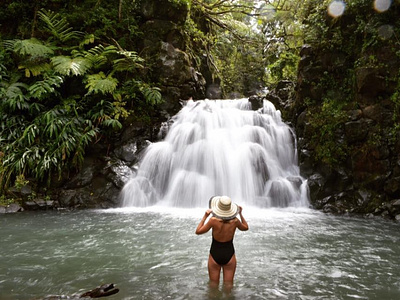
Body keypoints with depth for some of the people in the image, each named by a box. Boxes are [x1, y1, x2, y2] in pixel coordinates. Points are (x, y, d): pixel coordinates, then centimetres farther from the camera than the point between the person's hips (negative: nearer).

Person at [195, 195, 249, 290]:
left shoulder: (213, 220, -23)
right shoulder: (235, 221, -16)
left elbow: (198, 231, -12)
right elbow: (245, 228, 6)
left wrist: (205, 216, -8)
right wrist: (240, 214, 10)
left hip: (215, 254, -1)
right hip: (229, 254, 1)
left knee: (213, 285, 19)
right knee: (228, 285, 19)